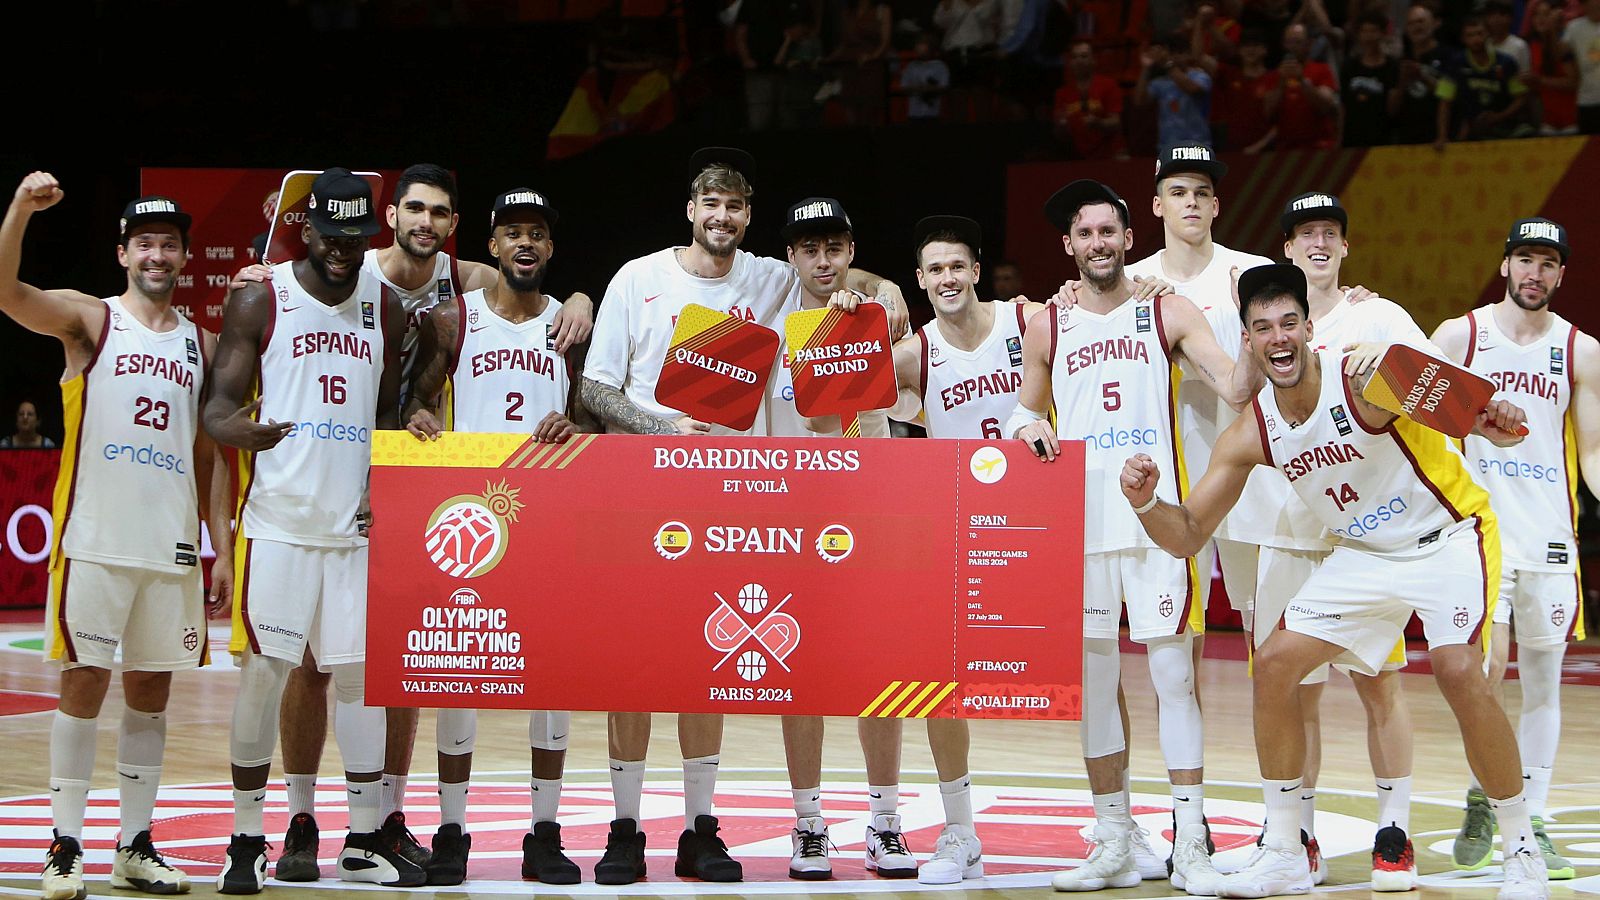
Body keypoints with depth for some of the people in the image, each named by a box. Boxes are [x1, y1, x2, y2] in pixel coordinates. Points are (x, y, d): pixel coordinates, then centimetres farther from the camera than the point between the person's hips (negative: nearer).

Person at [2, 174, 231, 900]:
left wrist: (223, 551, 9)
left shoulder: (203, 344, 13)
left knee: (151, 690, 7)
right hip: (95, 538, -4)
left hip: (173, 546, 4)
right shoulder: (88, 319, 1)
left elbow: (211, 458, 15)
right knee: (85, 682, -4)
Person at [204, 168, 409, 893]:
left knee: (363, 673, 4)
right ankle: (247, 841, 6)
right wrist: (236, 429, -29)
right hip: (278, 524, -4)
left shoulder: (385, 307, 10)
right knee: (263, 673, -4)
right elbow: (219, 406, -5)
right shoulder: (258, 302, -2)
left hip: (357, 525, 4)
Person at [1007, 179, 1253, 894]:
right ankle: (1114, 841, 13)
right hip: (1080, 521, 2)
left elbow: (1235, 387, -4)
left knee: (1173, 673, -6)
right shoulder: (1047, 330, 12)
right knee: (1095, 679, 5)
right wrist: (1027, 427, -3)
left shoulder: (1169, 314, 5)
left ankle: (1190, 842, -4)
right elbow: (1023, 417, 21)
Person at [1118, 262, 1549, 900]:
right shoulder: (1251, 435, -8)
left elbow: (1460, 403, -33)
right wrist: (1146, 503, -23)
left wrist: (1495, 423, -58)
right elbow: (1187, 536, -2)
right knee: (1275, 663, -5)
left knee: (1459, 670, -26)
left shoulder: (1367, 379, -25)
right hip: (1365, 555, 6)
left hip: (1449, 537, -6)